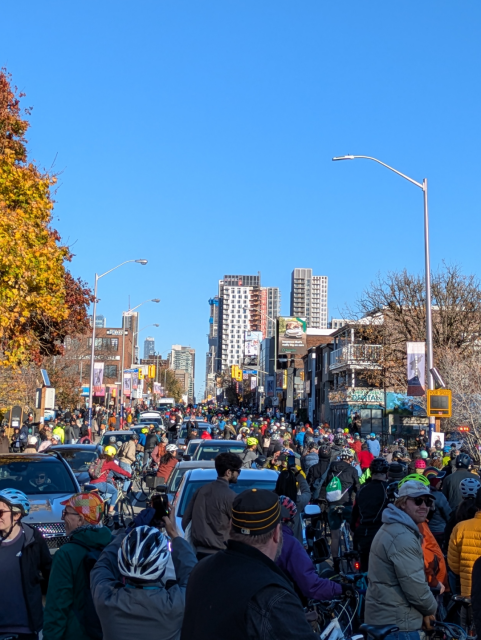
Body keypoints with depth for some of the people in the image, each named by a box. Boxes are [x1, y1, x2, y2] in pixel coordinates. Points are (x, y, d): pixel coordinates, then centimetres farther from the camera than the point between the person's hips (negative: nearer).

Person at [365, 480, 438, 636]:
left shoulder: (393, 528, 13)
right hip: (397, 624, -10)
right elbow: (415, 585, -22)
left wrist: (426, 609, 11)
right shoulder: (402, 537, -21)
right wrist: (431, 608, -4)